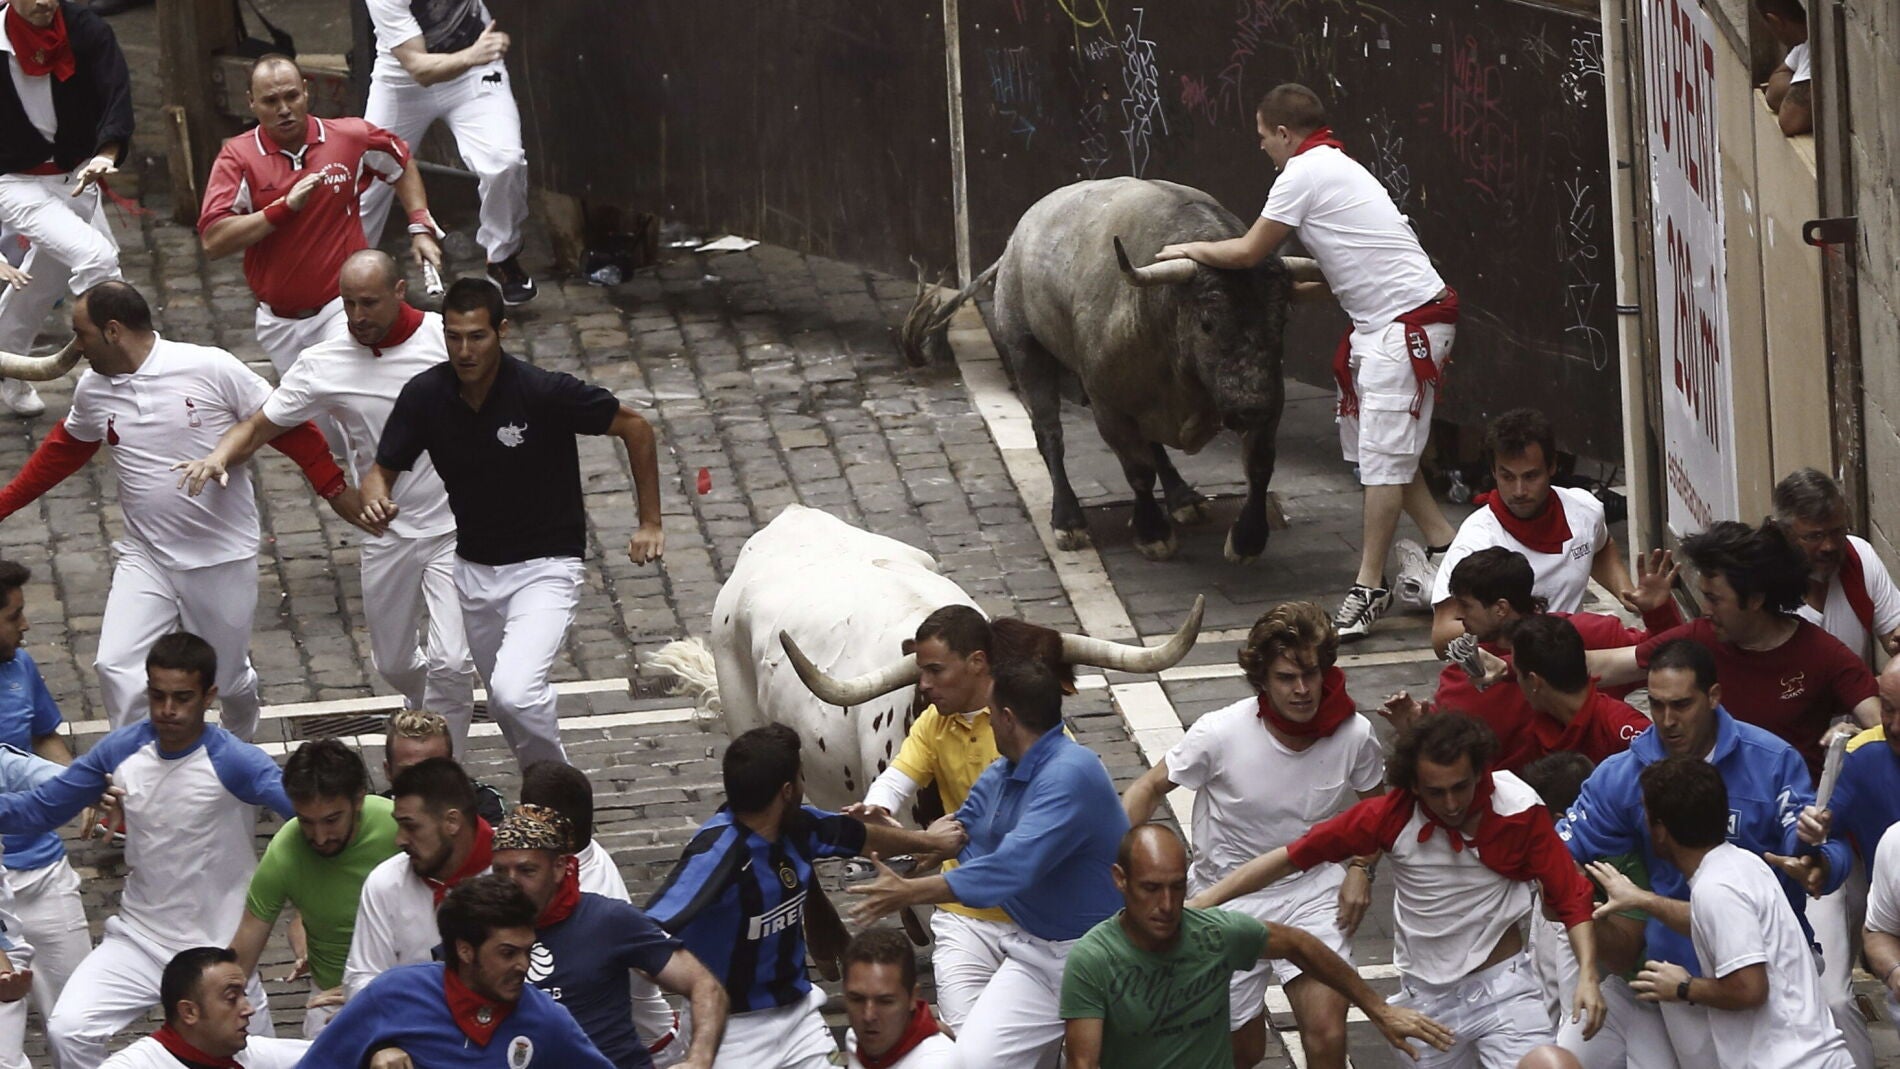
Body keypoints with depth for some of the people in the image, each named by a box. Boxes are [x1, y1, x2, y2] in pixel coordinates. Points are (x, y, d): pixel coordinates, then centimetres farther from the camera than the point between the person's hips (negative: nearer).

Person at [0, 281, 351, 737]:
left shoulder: (211, 369, -15)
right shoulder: (93, 391, 0)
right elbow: (62, 452, 18)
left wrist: (336, 491, -6)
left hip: (223, 557, -3)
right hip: (145, 559, 3)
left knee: (229, 678, 12)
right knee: (117, 668, -15)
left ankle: (241, 749, 43)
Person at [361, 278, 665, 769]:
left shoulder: (543, 392, -21)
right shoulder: (425, 396, -9)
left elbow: (634, 427, -8)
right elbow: (382, 471, 0)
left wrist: (650, 523, -6)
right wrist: (376, 503, -25)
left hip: (545, 567, -5)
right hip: (473, 570, 5)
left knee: (514, 694, -25)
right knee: (505, 704, 17)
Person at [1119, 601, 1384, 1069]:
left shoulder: (1354, 735, -14)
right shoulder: (1221, 734, -21)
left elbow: (1375, 804, 8)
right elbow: (1150, 788, -7)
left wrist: (1361, 869, -7)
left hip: (1312, 889, 1)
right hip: (1228, 895, -1)